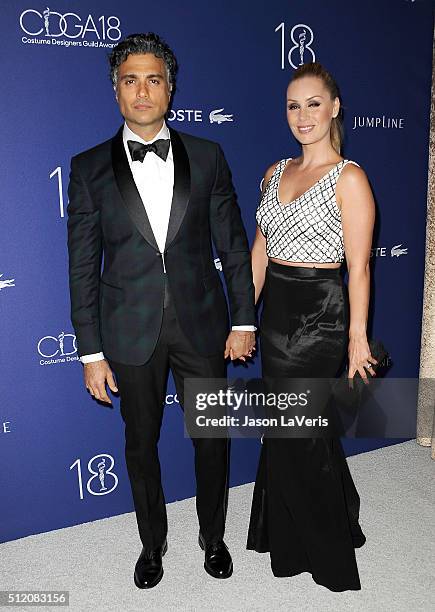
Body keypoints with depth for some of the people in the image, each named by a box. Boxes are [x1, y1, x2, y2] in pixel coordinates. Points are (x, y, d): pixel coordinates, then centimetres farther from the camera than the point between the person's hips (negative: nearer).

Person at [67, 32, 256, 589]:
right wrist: (90, 351, -4)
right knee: (141, 443, 15)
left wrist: (243, 319, 0)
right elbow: (83, 266, -2)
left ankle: (212, 536, 40)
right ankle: (153, 542, 41)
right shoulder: (90, 167, -1)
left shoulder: (207, 158, 1)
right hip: (131, 333, 0)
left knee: (212, 438, 14)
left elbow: (233, 245, 3)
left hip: (202, 324, 1)